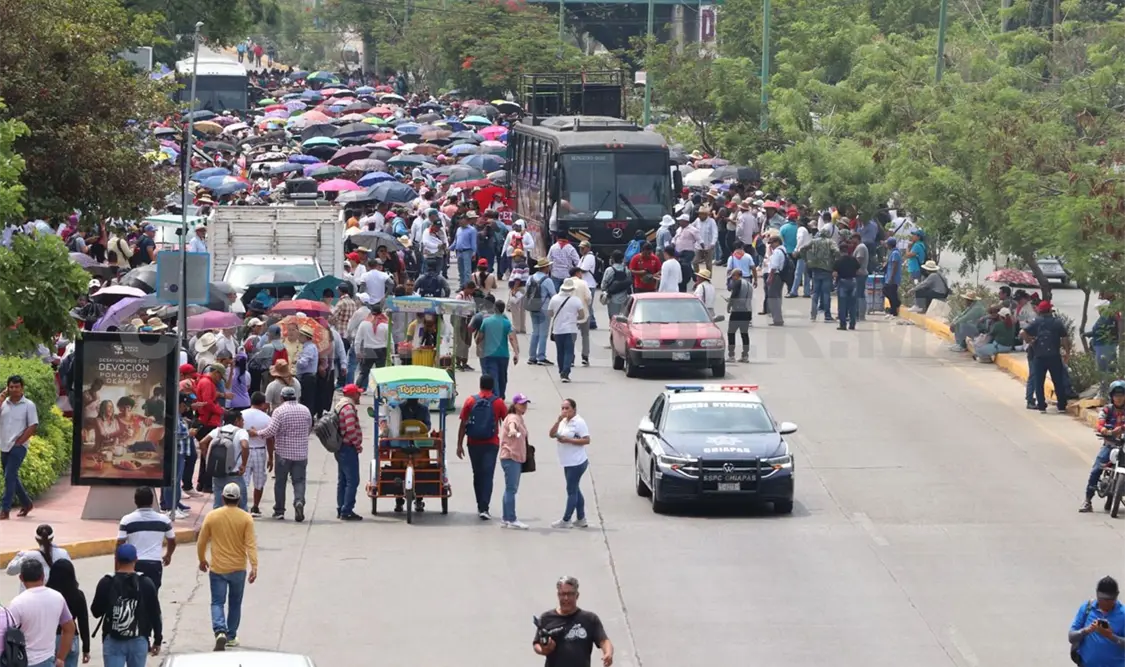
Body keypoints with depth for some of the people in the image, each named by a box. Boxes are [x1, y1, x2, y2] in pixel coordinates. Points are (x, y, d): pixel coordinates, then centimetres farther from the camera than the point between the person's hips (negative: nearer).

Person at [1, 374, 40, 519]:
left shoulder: (28, 405, -3)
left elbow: (33, 427, -6)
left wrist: (19, 441, -11)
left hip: (18, 446, -6)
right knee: (12, 477, 15)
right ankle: (26, 503, 32)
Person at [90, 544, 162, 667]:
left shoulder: (106, 583, -6)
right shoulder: (146, 583, -3)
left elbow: (96, 612, 3)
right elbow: (155, 615, 1)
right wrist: (157, 640, 11)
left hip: (113, 641, -1)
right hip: (139, 641, 1)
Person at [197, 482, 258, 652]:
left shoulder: (212, 516, -6)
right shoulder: (246, 519, -8)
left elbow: (201, 542, 1)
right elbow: (251, 544, -13)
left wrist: (202, 560, 16)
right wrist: (254, 567, -14)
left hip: (217, 568, -1)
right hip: (238, 568, 1)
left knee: (217, 602, 4)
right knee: (235, 603, 17)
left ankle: (220, 632, -19)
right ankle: (231, 637, 25)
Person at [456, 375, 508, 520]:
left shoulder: (470, 401, -1)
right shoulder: (498, 402, -4)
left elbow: (463, 424, -3)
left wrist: (460, 445, 2)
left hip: (473, 443, 2)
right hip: (491, 444, -2)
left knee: (477, 475, 15)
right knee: (488, 476, -2)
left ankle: (481, 506, 23)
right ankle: (484, 508, -12)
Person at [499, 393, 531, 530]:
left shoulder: (519, 418, 17)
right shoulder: (513, 418, -14)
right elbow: (511, 424, -40)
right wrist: (513, 430, -60)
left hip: (517, 457, 10)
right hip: (510, 457, -10)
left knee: (511, 489, 14)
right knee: (511, 489, -10)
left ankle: (505, 519, 19)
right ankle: (511, 520, -11)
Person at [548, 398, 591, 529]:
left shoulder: (579, 422, -11)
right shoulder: (563, 422, 13)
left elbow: (586, 440, -16)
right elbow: (552, 435, 4)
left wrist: (568, 440, -20)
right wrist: (558, 420, -9)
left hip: (577, 463, -9)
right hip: (568, 463, 9)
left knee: (572, 491, -5)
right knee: (575, 490, 13)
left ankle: (566, 520, -2)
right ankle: (581, 519, 20)